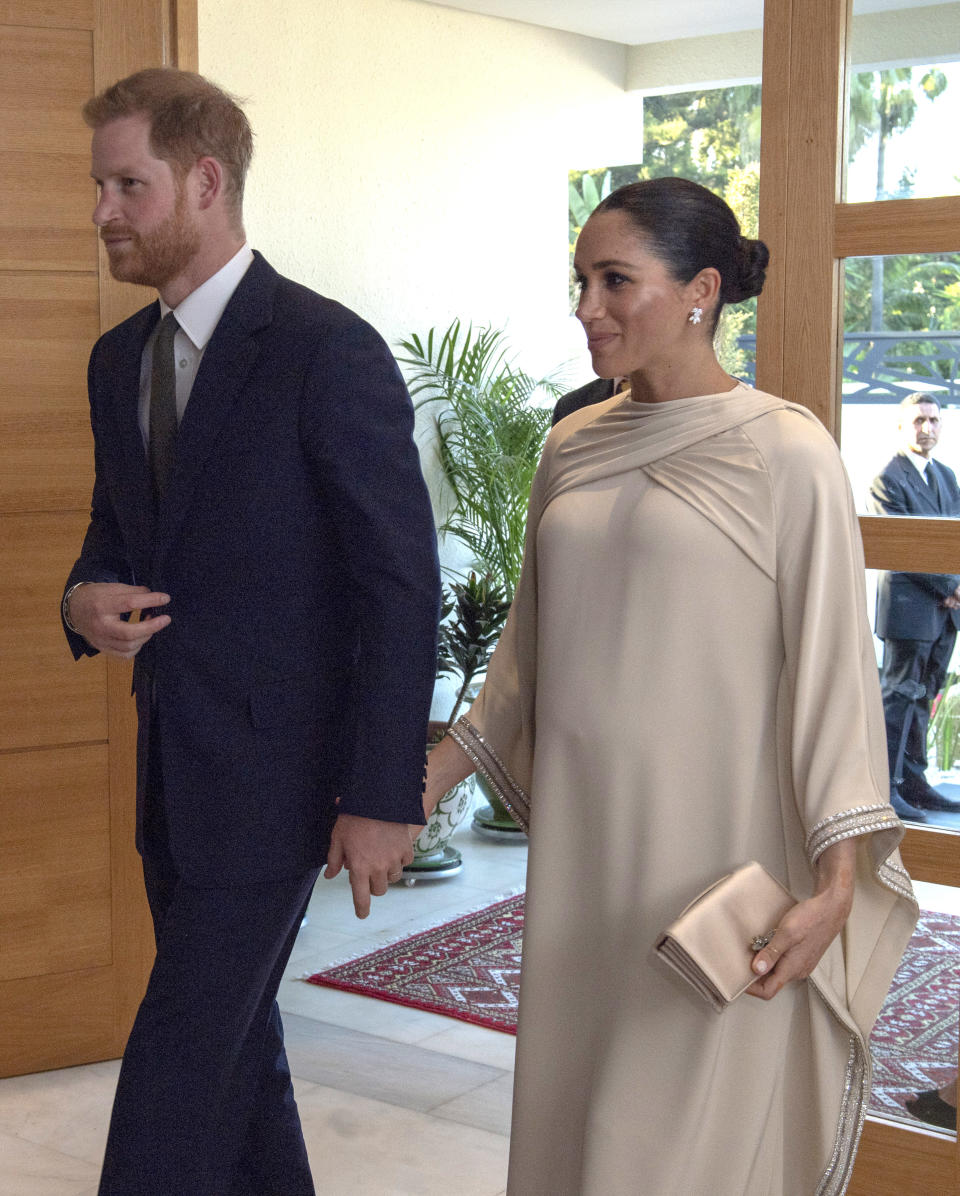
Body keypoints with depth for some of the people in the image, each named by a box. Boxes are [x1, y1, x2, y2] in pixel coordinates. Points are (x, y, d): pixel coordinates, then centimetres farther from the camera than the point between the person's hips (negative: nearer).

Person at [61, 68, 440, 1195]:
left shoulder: (328, 351, -14)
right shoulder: (119, 359, 10)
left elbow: (403, 585, -15)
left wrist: (383, 797, -17)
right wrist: (84, 599, -4)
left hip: (275, 770, -8)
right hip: (172, 764, 8)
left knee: (176, 1059, -5)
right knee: (234, 1036, 18)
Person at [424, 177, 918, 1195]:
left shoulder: (787, 454, -8)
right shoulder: (572, 449, 8)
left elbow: (832, 669, -9)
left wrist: (836, 887, -15)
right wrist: (425, 785, 12)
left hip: (714, 852, -5)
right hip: (582, 846, 5)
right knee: (572, 1113, 14)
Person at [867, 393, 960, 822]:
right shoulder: (887, 479, -10)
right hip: (909, 604, -8)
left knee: (923, 696, 11)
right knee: (900, 694, -5)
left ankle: (913, 782, 18)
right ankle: (884, 787, 1)